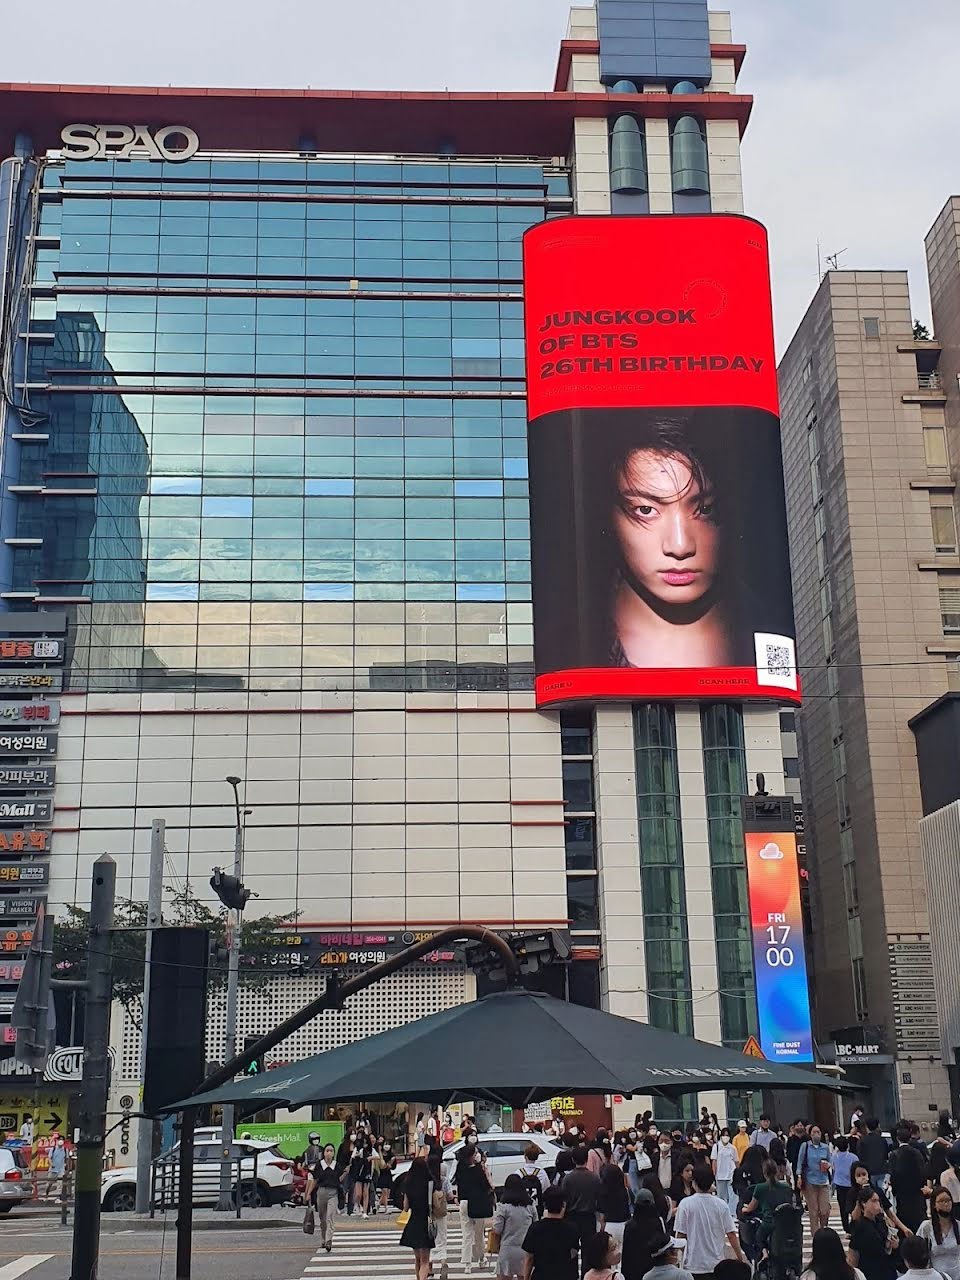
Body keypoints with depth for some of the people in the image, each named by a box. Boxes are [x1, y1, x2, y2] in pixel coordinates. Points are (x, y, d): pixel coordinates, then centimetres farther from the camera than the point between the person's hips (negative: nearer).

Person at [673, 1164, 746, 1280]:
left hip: (693, 1265, -2)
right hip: (717, 1265, 2)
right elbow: (731, 1234, -3)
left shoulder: (685, 1204, -11)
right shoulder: (721, 1205, -4)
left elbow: (680, 1235, -8)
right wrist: (741, 1258, 8)